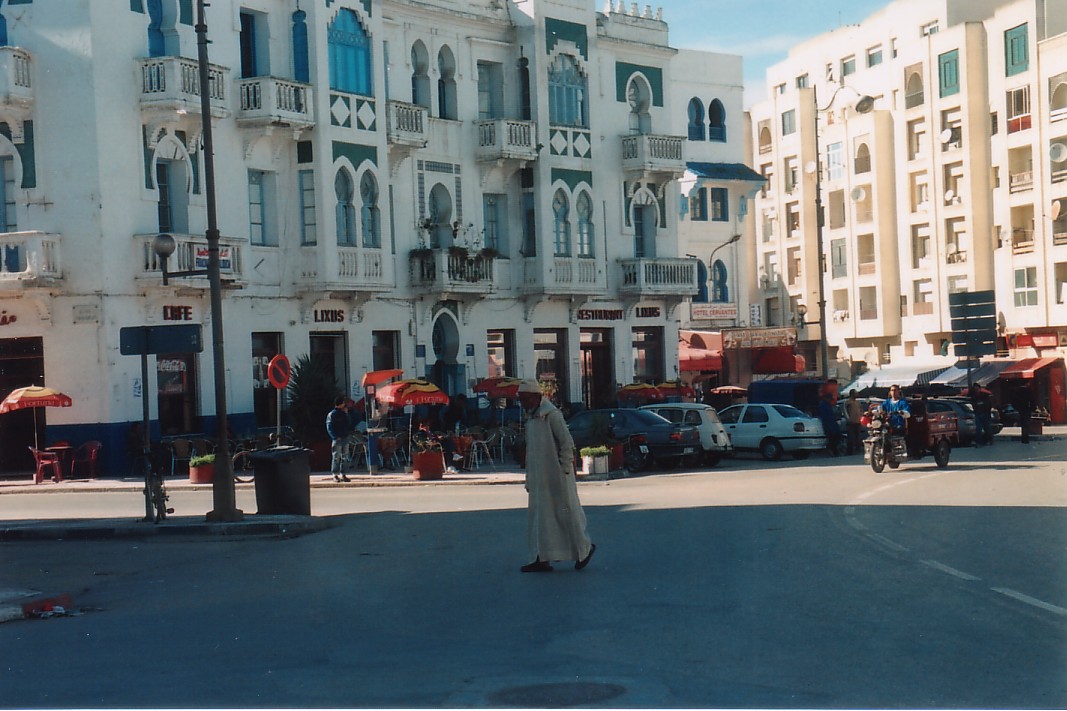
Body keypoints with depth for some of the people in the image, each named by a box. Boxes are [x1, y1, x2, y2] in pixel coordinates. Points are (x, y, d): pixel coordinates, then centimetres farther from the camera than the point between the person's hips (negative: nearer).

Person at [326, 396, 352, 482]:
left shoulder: (344, 414, 17)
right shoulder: (332, 415, -3)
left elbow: (349, 425, 24)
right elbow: (329, 428, -9)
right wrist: (335, 437, -18)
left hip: (345, 438, 6)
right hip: (337, 439, -6)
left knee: (344, 458, 7)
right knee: (336, 457, -4)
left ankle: (343, 475, 11)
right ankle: (335, 475, 0)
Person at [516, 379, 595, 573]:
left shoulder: (551, 414, -14)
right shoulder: (531, 417, 13)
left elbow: (567, 443, -17)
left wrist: (564, 469, -17)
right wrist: (529, 479, 16)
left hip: (556, 476, -9)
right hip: (539, 477, 9)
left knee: (565, 512, 0)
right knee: (539, 516, 5)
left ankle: (585, 548, 17)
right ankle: (542, 559, 6)